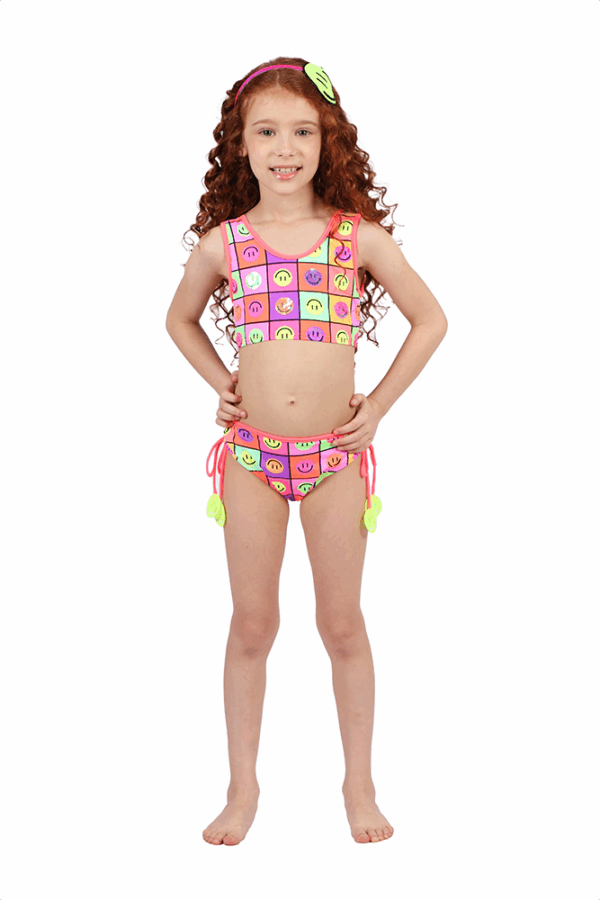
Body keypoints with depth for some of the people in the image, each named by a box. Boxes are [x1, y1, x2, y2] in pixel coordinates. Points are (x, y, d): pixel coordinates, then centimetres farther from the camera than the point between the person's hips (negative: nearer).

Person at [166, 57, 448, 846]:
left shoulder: (360, 237, -4)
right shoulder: (222, 243, -1)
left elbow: (431, 319, 6)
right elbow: (181, 319, 18)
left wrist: (380, 404, 0)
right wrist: (220, 385, 5)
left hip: (335, 455, 0)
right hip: (251, 454, 1)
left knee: (343, 624, 9)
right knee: (252, 624, 9)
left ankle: (359, 784, 25)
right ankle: (243, 787, 24)